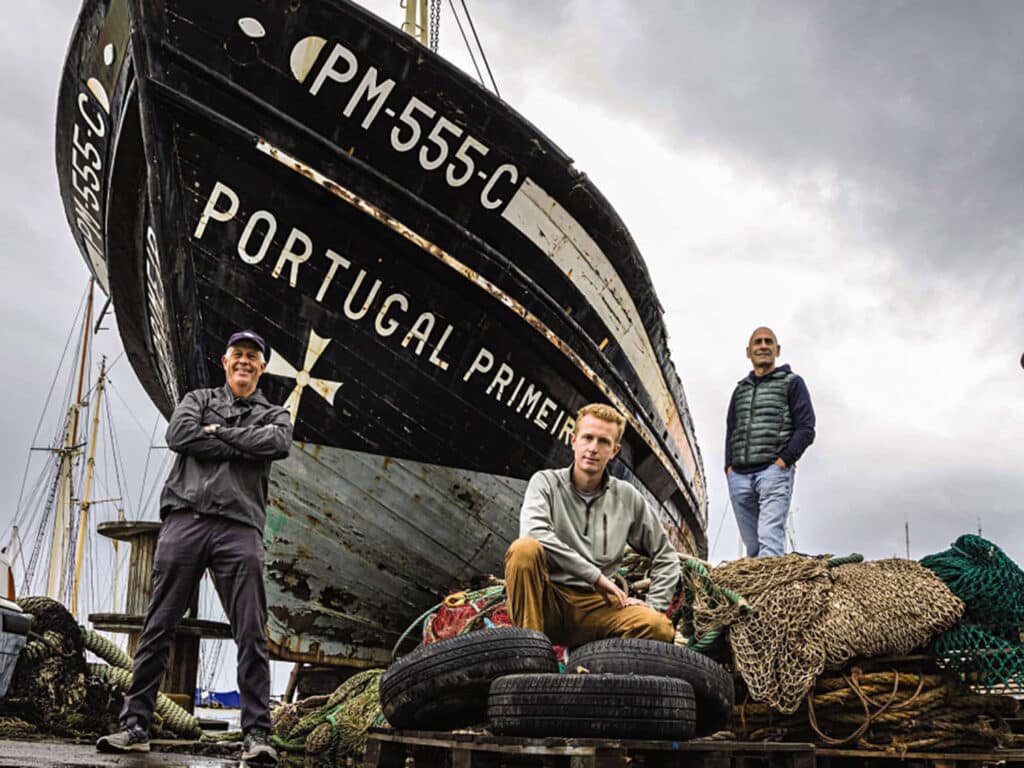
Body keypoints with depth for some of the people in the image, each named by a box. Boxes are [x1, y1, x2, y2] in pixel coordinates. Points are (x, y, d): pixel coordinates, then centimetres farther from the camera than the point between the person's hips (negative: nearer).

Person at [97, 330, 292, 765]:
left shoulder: (273, 414, 20)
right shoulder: (198, 399, 21)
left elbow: (279, 444, -5)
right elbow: (178, 434, -2)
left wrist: (217, 431, 0)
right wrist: (242, 449, -2)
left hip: (240, 528, 0)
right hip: (185, 517, 1)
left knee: (251, 634, -7)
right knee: (159, 627, 1)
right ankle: (135, 726, 8)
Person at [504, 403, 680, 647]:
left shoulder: (627, 497, 12)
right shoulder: (546, 482, 3)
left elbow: (665, 556, 18)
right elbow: (534, 533, -18)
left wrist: (653, 605, 2)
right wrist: (595, 575, -17)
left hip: (596, 605, 2)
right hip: (549, 600, -2)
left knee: (659, 627, -27)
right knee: (524, 549, -32)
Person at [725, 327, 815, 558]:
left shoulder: (791, 382, 9)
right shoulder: (740, 389, 24)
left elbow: (806, 429, 1)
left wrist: (784, 460, -11)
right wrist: (729, 466, 8)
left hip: (774, 470, -5)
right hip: (738, 476, 5)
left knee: (769, 538, -18)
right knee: (752, 545, 4)